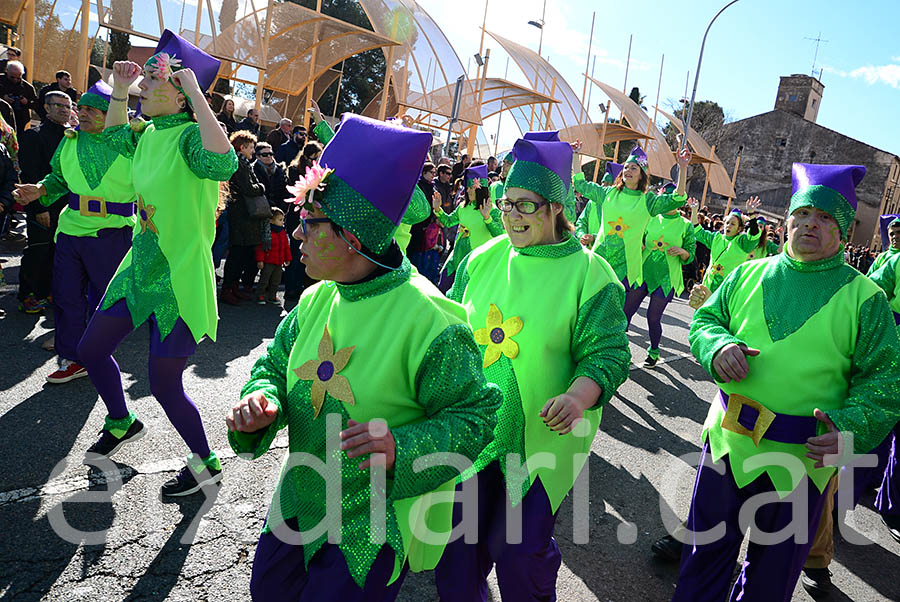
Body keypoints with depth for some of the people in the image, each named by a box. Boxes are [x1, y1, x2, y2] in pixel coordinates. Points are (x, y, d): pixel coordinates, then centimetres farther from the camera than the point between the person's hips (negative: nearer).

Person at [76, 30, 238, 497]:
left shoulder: (190, 135, -18)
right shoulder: (149, 132, 7)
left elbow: (223, 164, -42)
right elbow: (115, 137, 31)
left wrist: (195, 91, -34)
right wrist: (119, 90, 15)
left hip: (179, 275, -9)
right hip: (141, 266, 9)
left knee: (164, 384, -1)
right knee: (91, 349, 20)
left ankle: (206, 463, 23)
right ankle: (122, 423, 46)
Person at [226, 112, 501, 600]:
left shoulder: (429, 320, -26)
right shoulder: (316, 300, -4)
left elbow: (475, 416, -19)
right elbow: (275, 365, 6)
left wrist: (401, 448, -34)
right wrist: (263, 401, -17)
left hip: (375, 523, -7)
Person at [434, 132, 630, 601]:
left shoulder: (590, 274, -10)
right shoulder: (482, 258, 2)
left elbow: (606, 352, -12)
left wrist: (578, 395, -29)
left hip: (541, 438, -3)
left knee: (520, 552, 9)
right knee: (458, 550, 14)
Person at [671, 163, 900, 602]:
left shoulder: (863, 297, -4)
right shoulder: (749, 274, 3)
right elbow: (704, 319, 8)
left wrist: (852, 426, -21)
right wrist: (719, 346, -15)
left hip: (803, 458, -2)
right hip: (727, 441, 2)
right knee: (705, 550, 17)